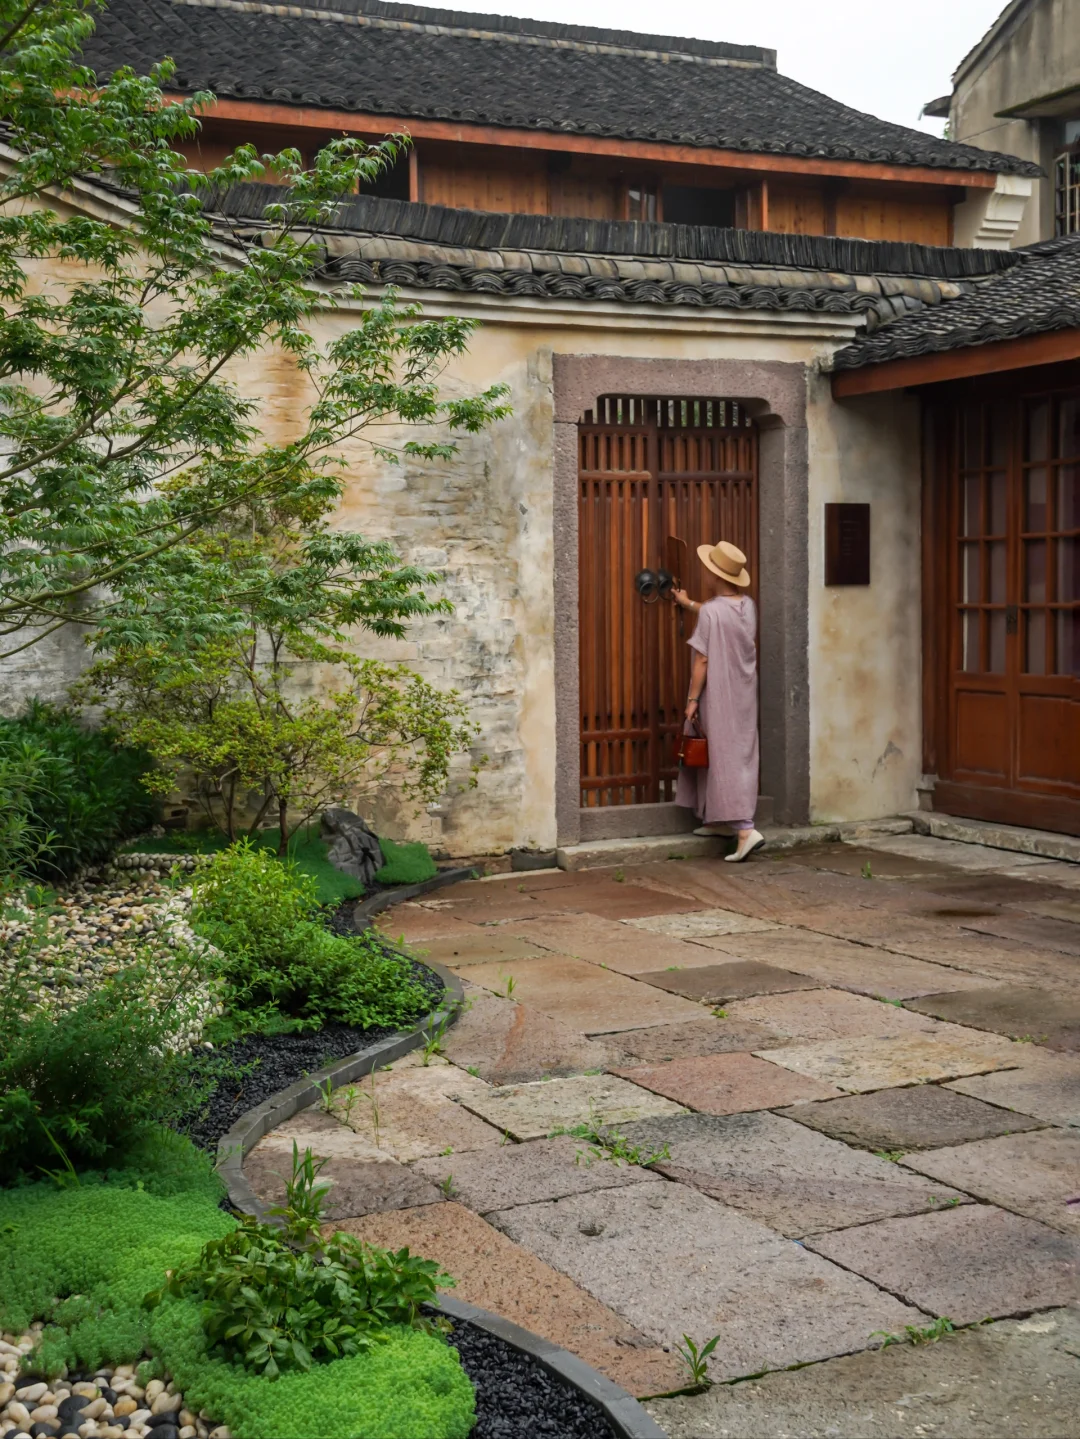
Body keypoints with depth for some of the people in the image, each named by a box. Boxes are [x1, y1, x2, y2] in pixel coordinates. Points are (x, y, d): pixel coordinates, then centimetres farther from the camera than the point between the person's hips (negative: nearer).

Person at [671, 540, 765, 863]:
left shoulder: (710, 612, -18)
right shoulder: (747, 605, 4)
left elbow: (702, 660, -18)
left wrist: (692, 699, -10)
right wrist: (688, 604, 40)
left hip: (719, 697, -7)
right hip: (744, 696, 7)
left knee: (725, 758, -5)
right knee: (741, 754, 16)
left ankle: (745, 830, -14)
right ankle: (722, 819, 27)